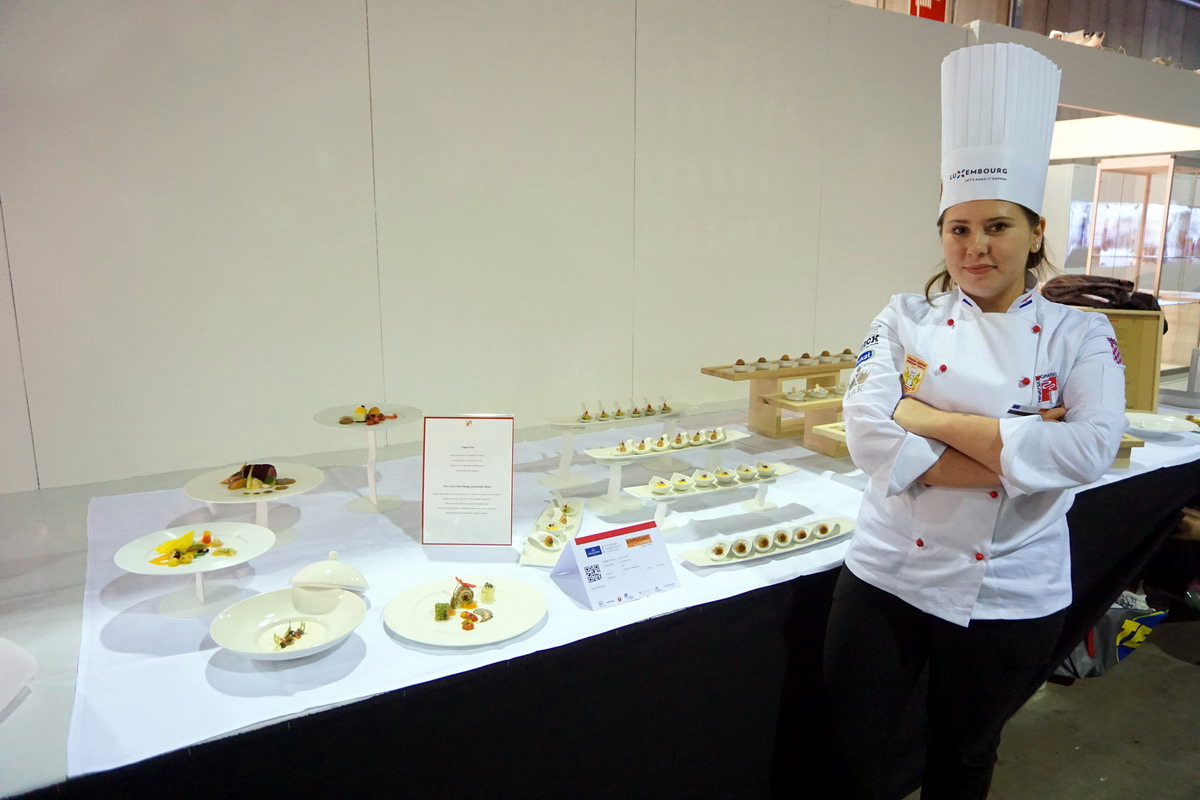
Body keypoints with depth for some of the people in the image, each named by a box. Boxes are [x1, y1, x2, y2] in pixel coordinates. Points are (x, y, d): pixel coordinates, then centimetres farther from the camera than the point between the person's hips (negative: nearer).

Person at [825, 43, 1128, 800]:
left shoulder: (1081, 335, -4)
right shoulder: (907, 318, -5)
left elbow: (1090, 451, -20)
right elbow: (869, 434, -17)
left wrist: (930, 418, -23)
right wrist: (1017, 455, -21)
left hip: (1012, 599, 0)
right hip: (888, 579, 0)